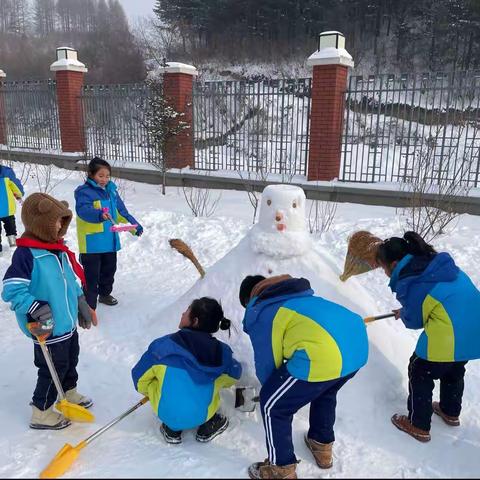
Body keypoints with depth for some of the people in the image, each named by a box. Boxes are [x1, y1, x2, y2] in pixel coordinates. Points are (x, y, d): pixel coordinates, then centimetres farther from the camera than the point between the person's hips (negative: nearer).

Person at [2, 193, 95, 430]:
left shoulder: (58, 250, 3)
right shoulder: (25, 254, -23)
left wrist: (81, 302, 15)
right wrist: (36, 308, -31)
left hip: (68, 323, 8)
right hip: (48, 329, -8)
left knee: (70, 360, 24)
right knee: (53, 369, 6)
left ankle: (69, 393, 48)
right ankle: (41, 412, 26)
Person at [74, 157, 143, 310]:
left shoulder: (111, 190, 10)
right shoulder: (84, 192, -13)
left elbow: (120, 211, 18)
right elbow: (83, 210, -32)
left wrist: (134, 225, 12)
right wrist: (99, 215, -50)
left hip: (110, 240, 8)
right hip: (92, 243, -7)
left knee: (109, 269, 23)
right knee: (91, 275, -3)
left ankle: (104, 294, 44)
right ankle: (89, 306, 7)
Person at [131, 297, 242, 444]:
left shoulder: (163, 345, -16)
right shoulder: (221, 351, -10)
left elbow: (140, 376, -3)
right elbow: (234, 375, 9)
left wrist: (148, 391, 20)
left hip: (167, 414, -1)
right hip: (202, 416, 2)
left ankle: (171, 429, 19)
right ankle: (208, 426, 24)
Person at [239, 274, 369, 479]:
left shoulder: (260, 314, 11)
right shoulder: (296, 295, 33)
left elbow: (267, 362, 15)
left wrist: (271, 388, 37)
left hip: (324, 354, -8)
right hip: (358, 342, 9)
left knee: (273, 405, 13)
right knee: (325, 392, 38)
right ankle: (322, 445, 52)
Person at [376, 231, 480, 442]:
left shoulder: (409, 284, -14)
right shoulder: (440, 263, 10)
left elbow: (414, 321, -4)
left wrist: (402, 313, 19)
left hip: (448, 336, -8)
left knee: (419, 373, 12)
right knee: (454, 370, 30)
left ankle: (419, 426, 24)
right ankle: (451, 412, 51)